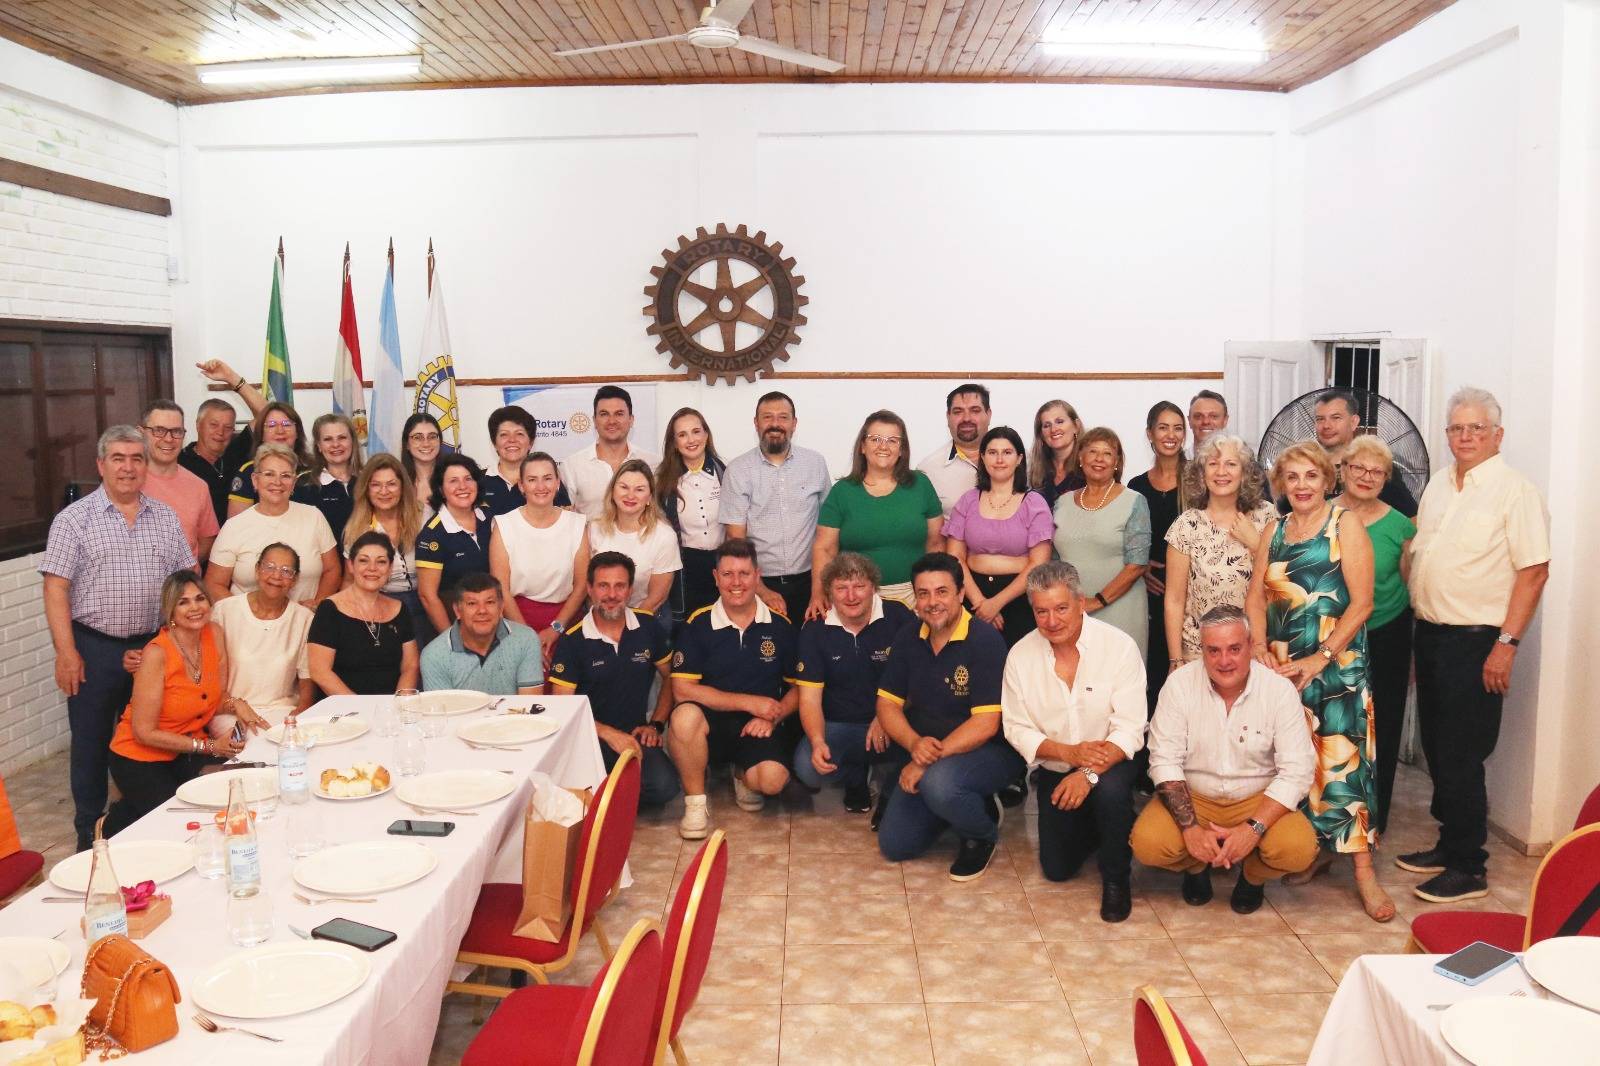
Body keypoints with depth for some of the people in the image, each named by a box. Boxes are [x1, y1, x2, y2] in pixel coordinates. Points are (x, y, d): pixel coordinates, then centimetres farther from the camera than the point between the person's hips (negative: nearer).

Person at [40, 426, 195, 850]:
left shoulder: (165, 517, 7)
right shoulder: (74, 519, -3)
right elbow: (56, 588, -7)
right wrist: (66, 652, -13)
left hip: (154, 648, 3)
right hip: (94, 649, -3)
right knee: (91, 744, 8)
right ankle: (90, 835, 22)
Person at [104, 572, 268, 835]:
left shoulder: (214, 634, -5)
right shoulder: (157, 653, -22)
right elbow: (144, 732, -18)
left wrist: (235, 704, -15)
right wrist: (207, 746, -20)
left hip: (190, 751, 7)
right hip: (141, 757, -7)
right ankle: (116, 823, 13)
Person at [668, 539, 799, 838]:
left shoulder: (779, 626, 2)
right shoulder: (698, 625, -4)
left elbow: (798, 686, 9)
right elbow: (682, 689, -11)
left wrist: (772, 717, -12)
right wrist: (750, 703, -13)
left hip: (760, 727, 1)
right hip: (712, 722, 0)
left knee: (772, 780, -29)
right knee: (685, 716, -35)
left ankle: (744, 775, 11)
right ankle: (695, 801, -11)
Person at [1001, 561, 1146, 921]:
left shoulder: (1119, 646, -18)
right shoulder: (1020, 655, -10)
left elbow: (1130, 729, -21)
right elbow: (1016, 727, -8)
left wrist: (1089, 773, -36)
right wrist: (1070, 753, -24)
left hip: (1108, 762, -3)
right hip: (1055, 770, 3)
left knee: (1111, 789, -37)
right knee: (1057, 869, 3)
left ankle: (1116, 877, -8)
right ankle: (1091, 825, 37)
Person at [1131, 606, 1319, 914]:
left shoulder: (1279, 689, -12)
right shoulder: (1180, 683, -11)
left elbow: (1297, 771, -14)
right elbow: (1165, 761, -11)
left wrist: (1253, 828, -26)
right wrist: (1190, 828, -23)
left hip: (1258, 800, 0)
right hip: (1192, 796, 0)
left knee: (1299, 847, -29)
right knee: (1147, 843, -26)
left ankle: (1253, 875, 8)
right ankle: (1197, 865, 10)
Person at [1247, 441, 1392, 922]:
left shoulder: (1346, 525, -2)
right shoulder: (1275, 532, 13)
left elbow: (1362, 603, -8)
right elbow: (1256, 594, 8)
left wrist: (1320, 658, -13)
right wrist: (1259, 645, -9)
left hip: (1336, 664, -5)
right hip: (1281, 667, 5)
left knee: (1341, 759, -9)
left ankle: (1364, 872, -4)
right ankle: (1315, 849, 22)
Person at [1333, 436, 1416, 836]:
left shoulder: (1399, 525, -2)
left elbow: (1412, 587, 5)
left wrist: (1418, 652, 7)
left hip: (1386, 638, 0)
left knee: (1381, 732, 6)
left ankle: (1373, 818, 22)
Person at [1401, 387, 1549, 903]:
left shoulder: (1515, 491, -11)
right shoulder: (1438, 484, 12)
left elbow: (1534, 571, -15)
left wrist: (1507, 643, -19)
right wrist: (1418, 626, 14)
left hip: (1475, 641, -7)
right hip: (1430, 632, 7)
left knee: (1460, 756, -3)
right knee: (1436, 748, 15)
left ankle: (1468, 868, 8)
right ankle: (1448, 844, 28)